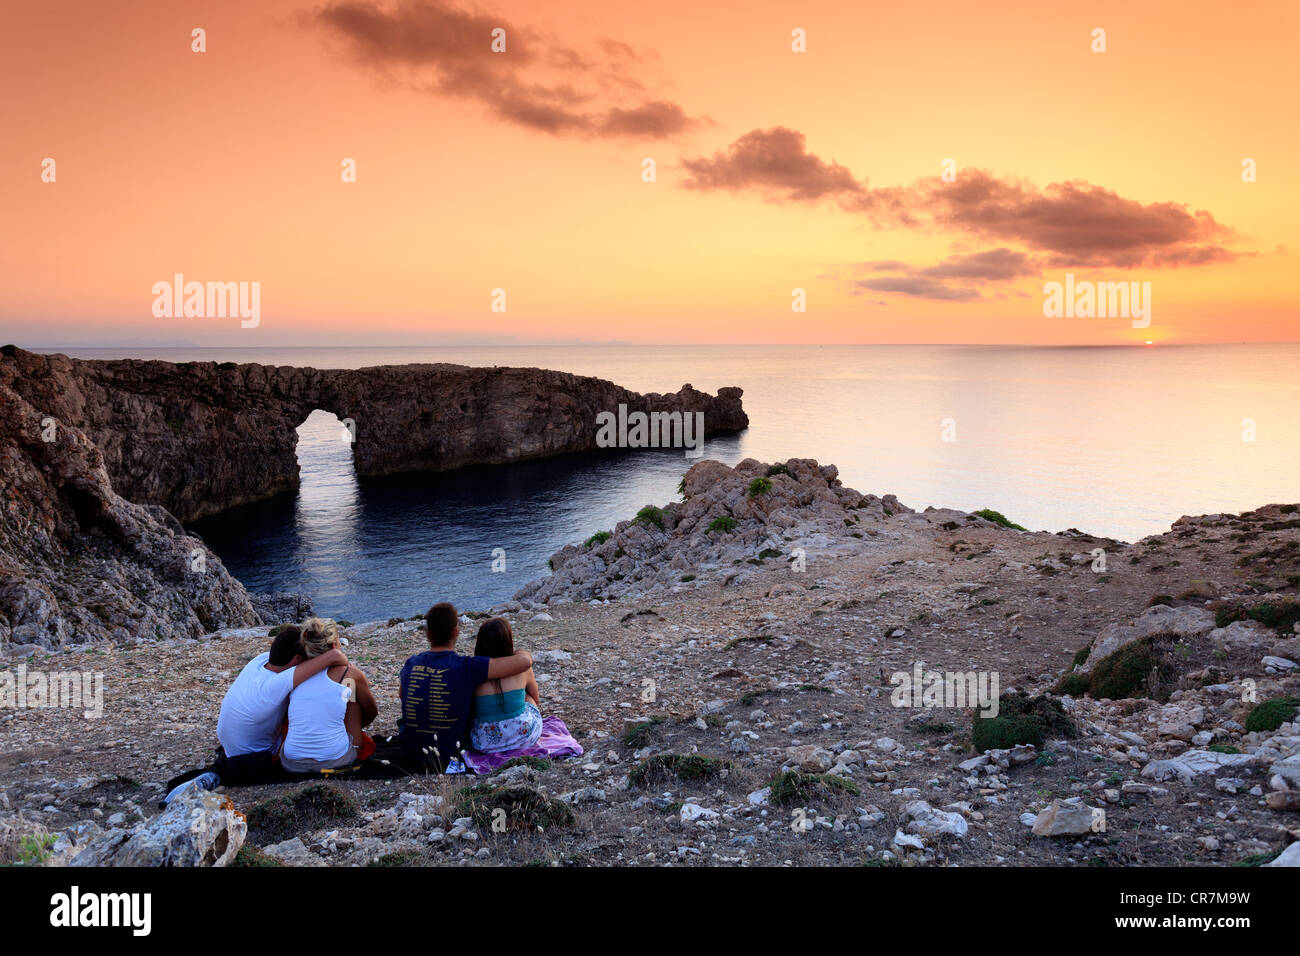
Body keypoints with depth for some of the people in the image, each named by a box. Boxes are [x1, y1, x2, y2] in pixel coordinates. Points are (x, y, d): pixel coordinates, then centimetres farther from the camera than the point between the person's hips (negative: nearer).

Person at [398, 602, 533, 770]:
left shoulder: (410, 664, -6)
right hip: (448, 758, -4)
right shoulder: (468, 667, -22)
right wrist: (521, 653, -1)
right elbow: (525, 662, -24)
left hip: (410, 752, 4)